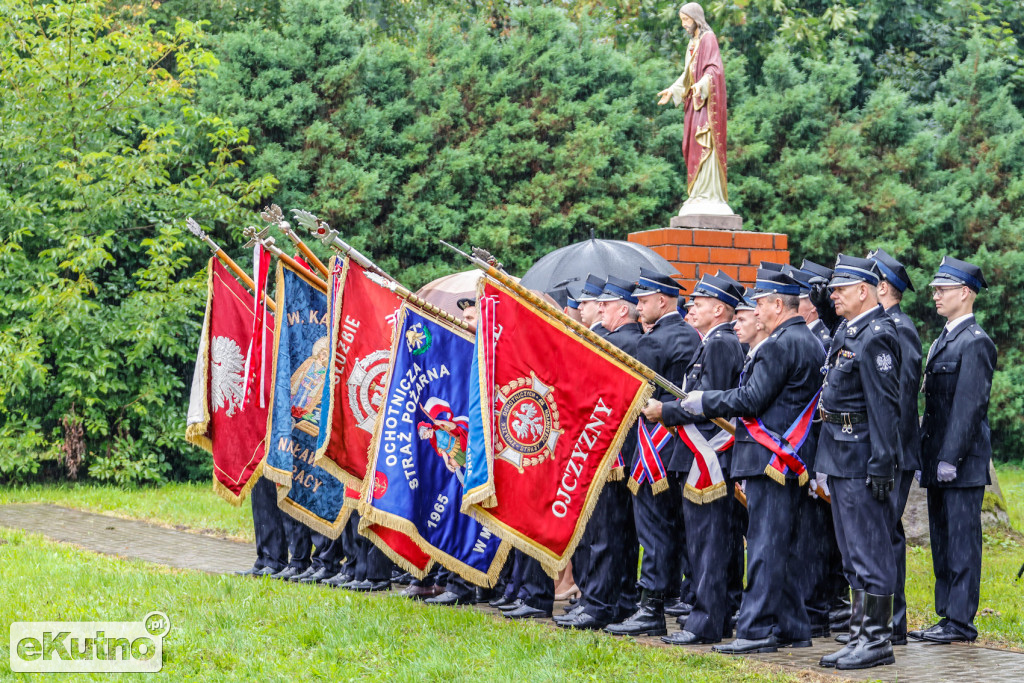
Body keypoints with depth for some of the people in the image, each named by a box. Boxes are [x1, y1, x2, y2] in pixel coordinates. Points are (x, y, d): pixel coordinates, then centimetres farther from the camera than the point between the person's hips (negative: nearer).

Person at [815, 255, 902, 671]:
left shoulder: (876, 336, -16)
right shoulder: (846, 333, 14)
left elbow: (884, 405, -20)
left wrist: (881, 465, -22)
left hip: (861, 458, -10)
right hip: (840, 456, 10)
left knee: (869, 551, -6)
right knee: (853, 553, 14)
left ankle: (877, 641, -2)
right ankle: (861, 634, 22)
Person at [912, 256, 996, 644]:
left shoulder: (975, 342, -11)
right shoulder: (942, 341, 18)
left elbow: (969, 406, -17)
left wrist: (950, 458, -20)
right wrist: (926, 456, 16)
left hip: (963, 463, -10)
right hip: (938, 460, 10)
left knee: (962, 540, -6)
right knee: (942, 541, 11)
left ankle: (961, 623, -3)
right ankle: (948, 616, 17)